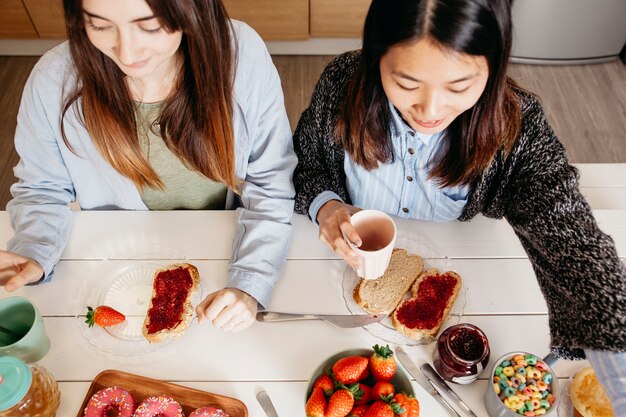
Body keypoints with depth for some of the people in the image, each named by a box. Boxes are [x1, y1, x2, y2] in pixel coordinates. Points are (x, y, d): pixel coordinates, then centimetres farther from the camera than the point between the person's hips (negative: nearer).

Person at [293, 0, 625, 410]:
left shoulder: (518, 127, -26)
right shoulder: (342, 83, -23)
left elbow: (573, 244, -33)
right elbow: (304, 163, -6)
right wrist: (325, 205, -28)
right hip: (353, 267, 1)